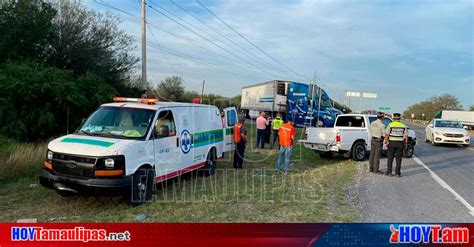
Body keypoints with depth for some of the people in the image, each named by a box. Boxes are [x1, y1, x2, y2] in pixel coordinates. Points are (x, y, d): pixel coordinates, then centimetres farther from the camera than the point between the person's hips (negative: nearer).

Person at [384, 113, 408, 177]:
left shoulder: (390, 125, -4)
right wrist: (405, 144, 12)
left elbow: (386, 135, -8)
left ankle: (389, 172, 9)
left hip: (391, 143, -2)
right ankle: (397, 173, 7)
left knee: (390, 158, 7)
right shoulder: (403, 126, 3)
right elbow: (406, 136, 2)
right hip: (400, 143, 2)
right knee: (398, 158, 7)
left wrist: (385, 142, 3)